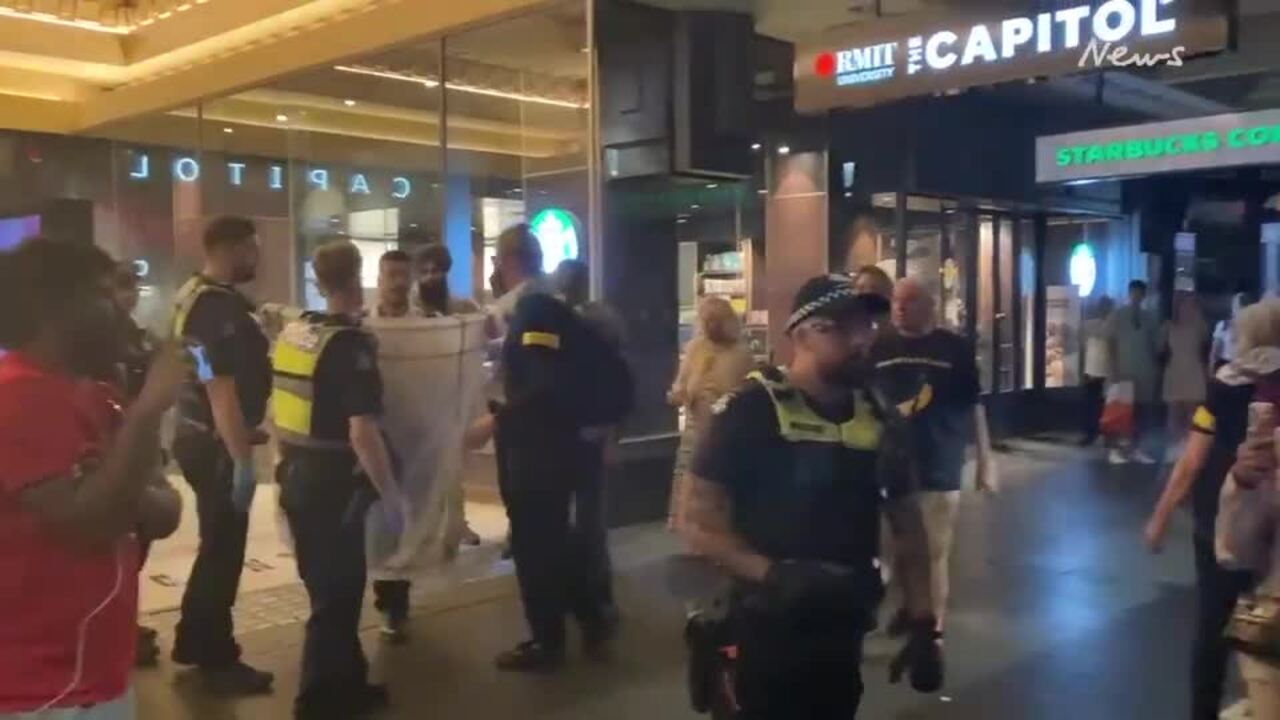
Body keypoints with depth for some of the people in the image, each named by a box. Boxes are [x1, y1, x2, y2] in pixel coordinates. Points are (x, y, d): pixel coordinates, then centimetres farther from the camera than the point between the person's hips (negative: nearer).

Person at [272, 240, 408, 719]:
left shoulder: (291, 333, 7)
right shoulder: (351, 344, -18)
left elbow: (278, 410, 15)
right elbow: (361, 432, -23)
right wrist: (391, 495, -16)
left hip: (296, 477, 8)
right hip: (332, 484, -8)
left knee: (326, 586, 20)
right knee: (336, 592, 6)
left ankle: (346, 682, 33)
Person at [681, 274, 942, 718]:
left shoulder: (878, 417, 2)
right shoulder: (750, 412, -15)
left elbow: (906, 523, 10)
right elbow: (698, 524, -15)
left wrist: (924, 624, 5)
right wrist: (771, 574, -28)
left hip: (844, 632, 6)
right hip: (768, 632, -6)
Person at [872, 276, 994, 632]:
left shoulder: (955, 348, -2)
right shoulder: (879, 349, 1)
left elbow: (974, 407, 2)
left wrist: (985, 460, 2)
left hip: (939, 467, -2)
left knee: (935, 552, 2)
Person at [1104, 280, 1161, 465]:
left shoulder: (1149, 317, 11)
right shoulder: (1117, 314, 1)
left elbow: (1155, 344, 13)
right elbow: (1110, 341, -2)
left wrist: (1156, 366, 6)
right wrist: (1114, 366, -9)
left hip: (1145, 370, 4)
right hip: (1123, 369, -3)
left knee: (1143, 410, 4)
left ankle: (1136, 448, 13)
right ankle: (1116, 449, 2)